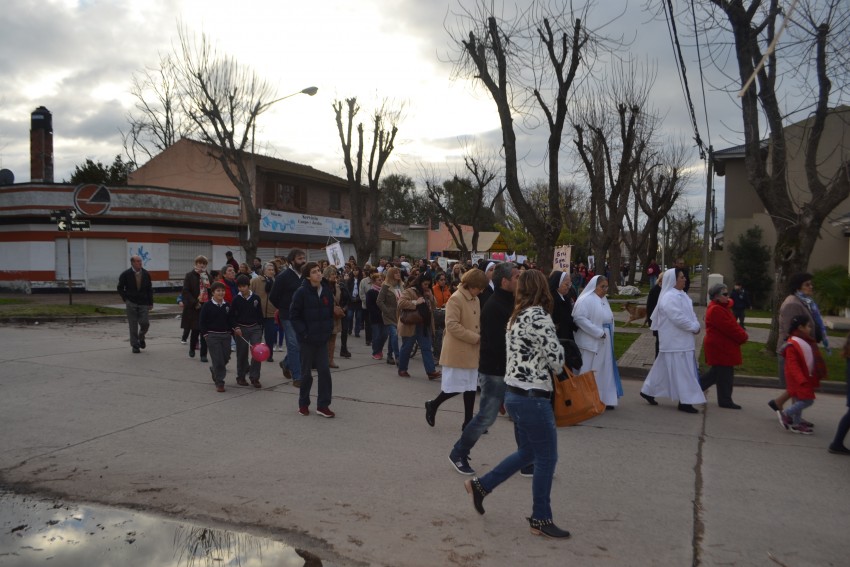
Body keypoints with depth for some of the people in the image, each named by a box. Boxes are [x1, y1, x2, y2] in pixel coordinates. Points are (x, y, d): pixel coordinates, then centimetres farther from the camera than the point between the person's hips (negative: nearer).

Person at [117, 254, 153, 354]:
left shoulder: (146, 274, 3)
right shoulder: (126, 274, -3)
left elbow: (150, 289, 7)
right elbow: (120, 288, 6)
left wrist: (150, 303, 5)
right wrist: (125, 299, -2)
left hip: (143, 303, 2)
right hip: (131, 303, -1)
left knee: (145, 323, -6)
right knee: (133, 326, 1)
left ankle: (141, 338, 24)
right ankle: (135, 345, 12)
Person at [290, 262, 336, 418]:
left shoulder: (326, 291, 4)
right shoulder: (301, 292, -12)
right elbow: (294, 316, -10)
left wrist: (328, 330, 3)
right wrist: (304, 333, -14)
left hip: (322, 339, 4)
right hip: (306, 340, -4)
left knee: (324, 371, 0)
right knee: (306, 373, 7)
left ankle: (323, 405, 9)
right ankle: (303, 404, 24)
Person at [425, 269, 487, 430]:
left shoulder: (475, 300, 11)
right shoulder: (456, 299, -15)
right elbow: (452, 325, -22)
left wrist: (479, 337, 1)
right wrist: (475, 338, -19)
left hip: (472, 351, 8)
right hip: (457, 351, -8)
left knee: (471, 387, 10)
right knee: (455, 386, -2)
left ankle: (468, 421, 19)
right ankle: (433, 405, 23)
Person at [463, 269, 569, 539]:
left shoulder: (516, 317, 9)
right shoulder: (538, 316, -17)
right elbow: (556, 357, -15)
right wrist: (558, 369, 6)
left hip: (514, 393, 9)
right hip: (532, 397, -9)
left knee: (527, 453, 21)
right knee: (547, 458, 5)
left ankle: (480, 485, 26)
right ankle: (541, 520, 16)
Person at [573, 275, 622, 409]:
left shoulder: (603, 300, 14)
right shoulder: (586, 300, -12)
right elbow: (579, 318, -22)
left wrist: (610, 332, 3)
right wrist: (598, 332, -21)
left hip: (604, 343, 9)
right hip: (591, 343, -8)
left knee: (604, 371, 13)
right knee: (590, 373, -3)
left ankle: (604, 399, 21)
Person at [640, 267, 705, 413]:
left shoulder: (680, 295, 14)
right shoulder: (669, 297, -18)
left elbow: (689, 313, 15)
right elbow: (678, 318, -23)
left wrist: (695, 325, -3)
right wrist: (694, 327, -13)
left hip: (680, 340, 10)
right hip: (675, 341, -10)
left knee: (663, 368, 15)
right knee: (681, 370, -5)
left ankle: (648, 391, 24)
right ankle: (685, 401, 2)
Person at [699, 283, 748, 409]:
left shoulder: (722, 307, 15)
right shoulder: (716, 310, -20)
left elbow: (732, 324, 14)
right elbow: (729, 328, -22)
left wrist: (741, 333, -3)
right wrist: (743, 336, -9)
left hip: (722, 346, 11)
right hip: (720, 347, -11)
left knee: (717, 372, 15)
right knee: (725, 375, -2)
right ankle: (725, 401, 7)